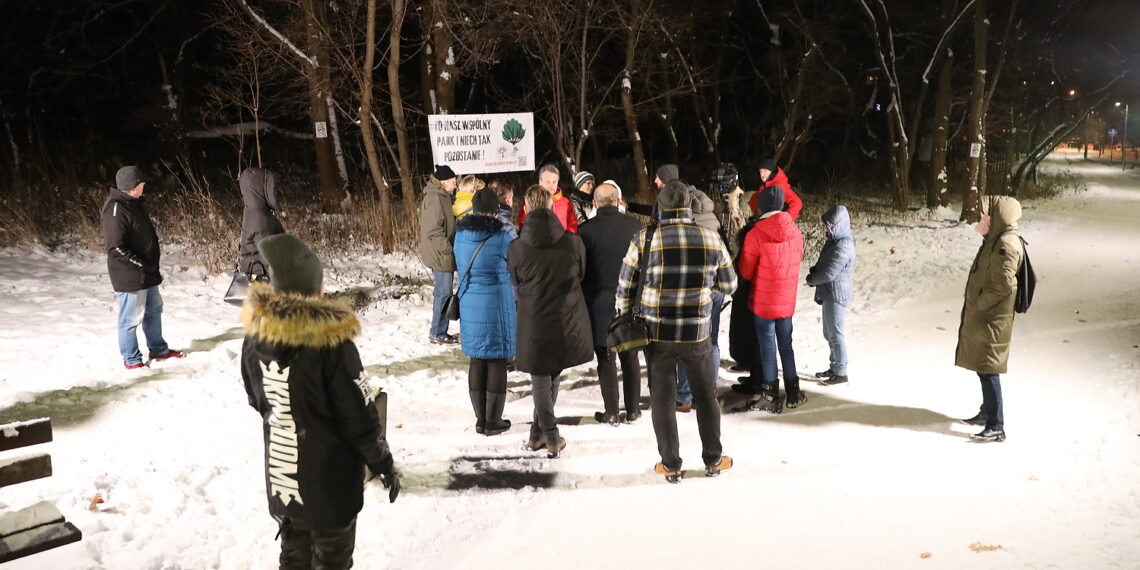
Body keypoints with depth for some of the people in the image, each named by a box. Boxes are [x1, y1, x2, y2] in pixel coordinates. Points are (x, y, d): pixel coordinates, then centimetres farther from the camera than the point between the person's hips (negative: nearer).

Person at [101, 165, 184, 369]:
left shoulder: (135, 204, 9)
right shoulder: (116, 210, -22)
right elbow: (116, 247, -26)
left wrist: (153, 261, 12)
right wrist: (142, 264, -19)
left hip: (147, 274, 10)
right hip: (130, 276, -10)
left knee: (154, 311, 21)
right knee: (131, 318, 3)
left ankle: (158, 349, 36)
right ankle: (131, 360, 17)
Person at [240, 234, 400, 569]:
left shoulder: (255, 335, -8)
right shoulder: (332, 344, -26)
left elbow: (256, 400, 8)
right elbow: (360, 419, -19)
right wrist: (384, 464, -4)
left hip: (280, 477, 6)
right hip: (330, 479, -5)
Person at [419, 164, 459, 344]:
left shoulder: (442, 197, 17)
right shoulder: (434, 198, -15)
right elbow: (434, 230, -21)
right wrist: (447, 250, -19)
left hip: (443, 255, 10)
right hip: (441, 255, -10)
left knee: (442, 292, 14)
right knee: (444, 293, -5)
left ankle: (438, 332, 22)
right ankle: (437, 334, 3)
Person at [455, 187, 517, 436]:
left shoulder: (461, 233, 2)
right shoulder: (503, 233, -13)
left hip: (469, 303, 5)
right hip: (497, 304, -5)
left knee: (477, 360, 13)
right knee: (497, 361, 5)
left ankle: (480, 419, 19)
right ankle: (493, 421, 10)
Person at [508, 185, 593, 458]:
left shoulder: (516, 248, -15)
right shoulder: (572, 242, -12)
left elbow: (515, 282, 2)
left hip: (535, 322, -2)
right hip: (567, 321, 2)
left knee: (541, 379, 11)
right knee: (553, 376, 17)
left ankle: (550, 437, 9)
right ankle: (539, 433, 25)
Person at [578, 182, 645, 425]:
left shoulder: (586, 230, -9)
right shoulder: (635, 225, -3)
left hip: (599, 303, -2)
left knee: (606, 358, 6)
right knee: (630, 356, 13)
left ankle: (611, 412, 9)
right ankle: (633, 409, 19)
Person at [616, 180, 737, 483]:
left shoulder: (644, 240, -10)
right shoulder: (711, 239, -6)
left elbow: (625, 287, -2)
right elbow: (728, 284, 5)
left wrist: (625, 319, 14)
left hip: (656, 333, -1)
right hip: (697, 333, 1)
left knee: (663, 398, 11)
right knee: (706, 395, 18)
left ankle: (671, 466, 20)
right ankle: (713, 460, 29)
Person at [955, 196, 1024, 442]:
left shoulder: (1006, 245, -19)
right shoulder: (996, 240, 12)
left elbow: (1003, 285, -23)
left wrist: (978, 304, -15)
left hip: (991, 320, -10)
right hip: (982, 317, 10)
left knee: (988, 370, -8)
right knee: (984, 367, 20)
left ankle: (996, 426, -4)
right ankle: (987, 413, 33)